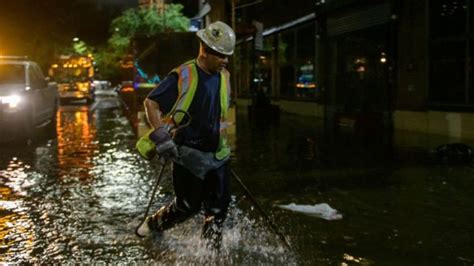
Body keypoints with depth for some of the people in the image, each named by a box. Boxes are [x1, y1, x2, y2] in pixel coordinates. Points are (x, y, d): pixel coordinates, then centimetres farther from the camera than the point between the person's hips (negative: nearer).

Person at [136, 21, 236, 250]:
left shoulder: (224, 77, 6)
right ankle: (153, 224, 34)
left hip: (217, 154, 6)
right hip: (188, 154, -5)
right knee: (188, 206, 6)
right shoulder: (182, 76, -14)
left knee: (218, 207, 4)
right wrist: (161, 137, -20)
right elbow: (150, 103, -11)